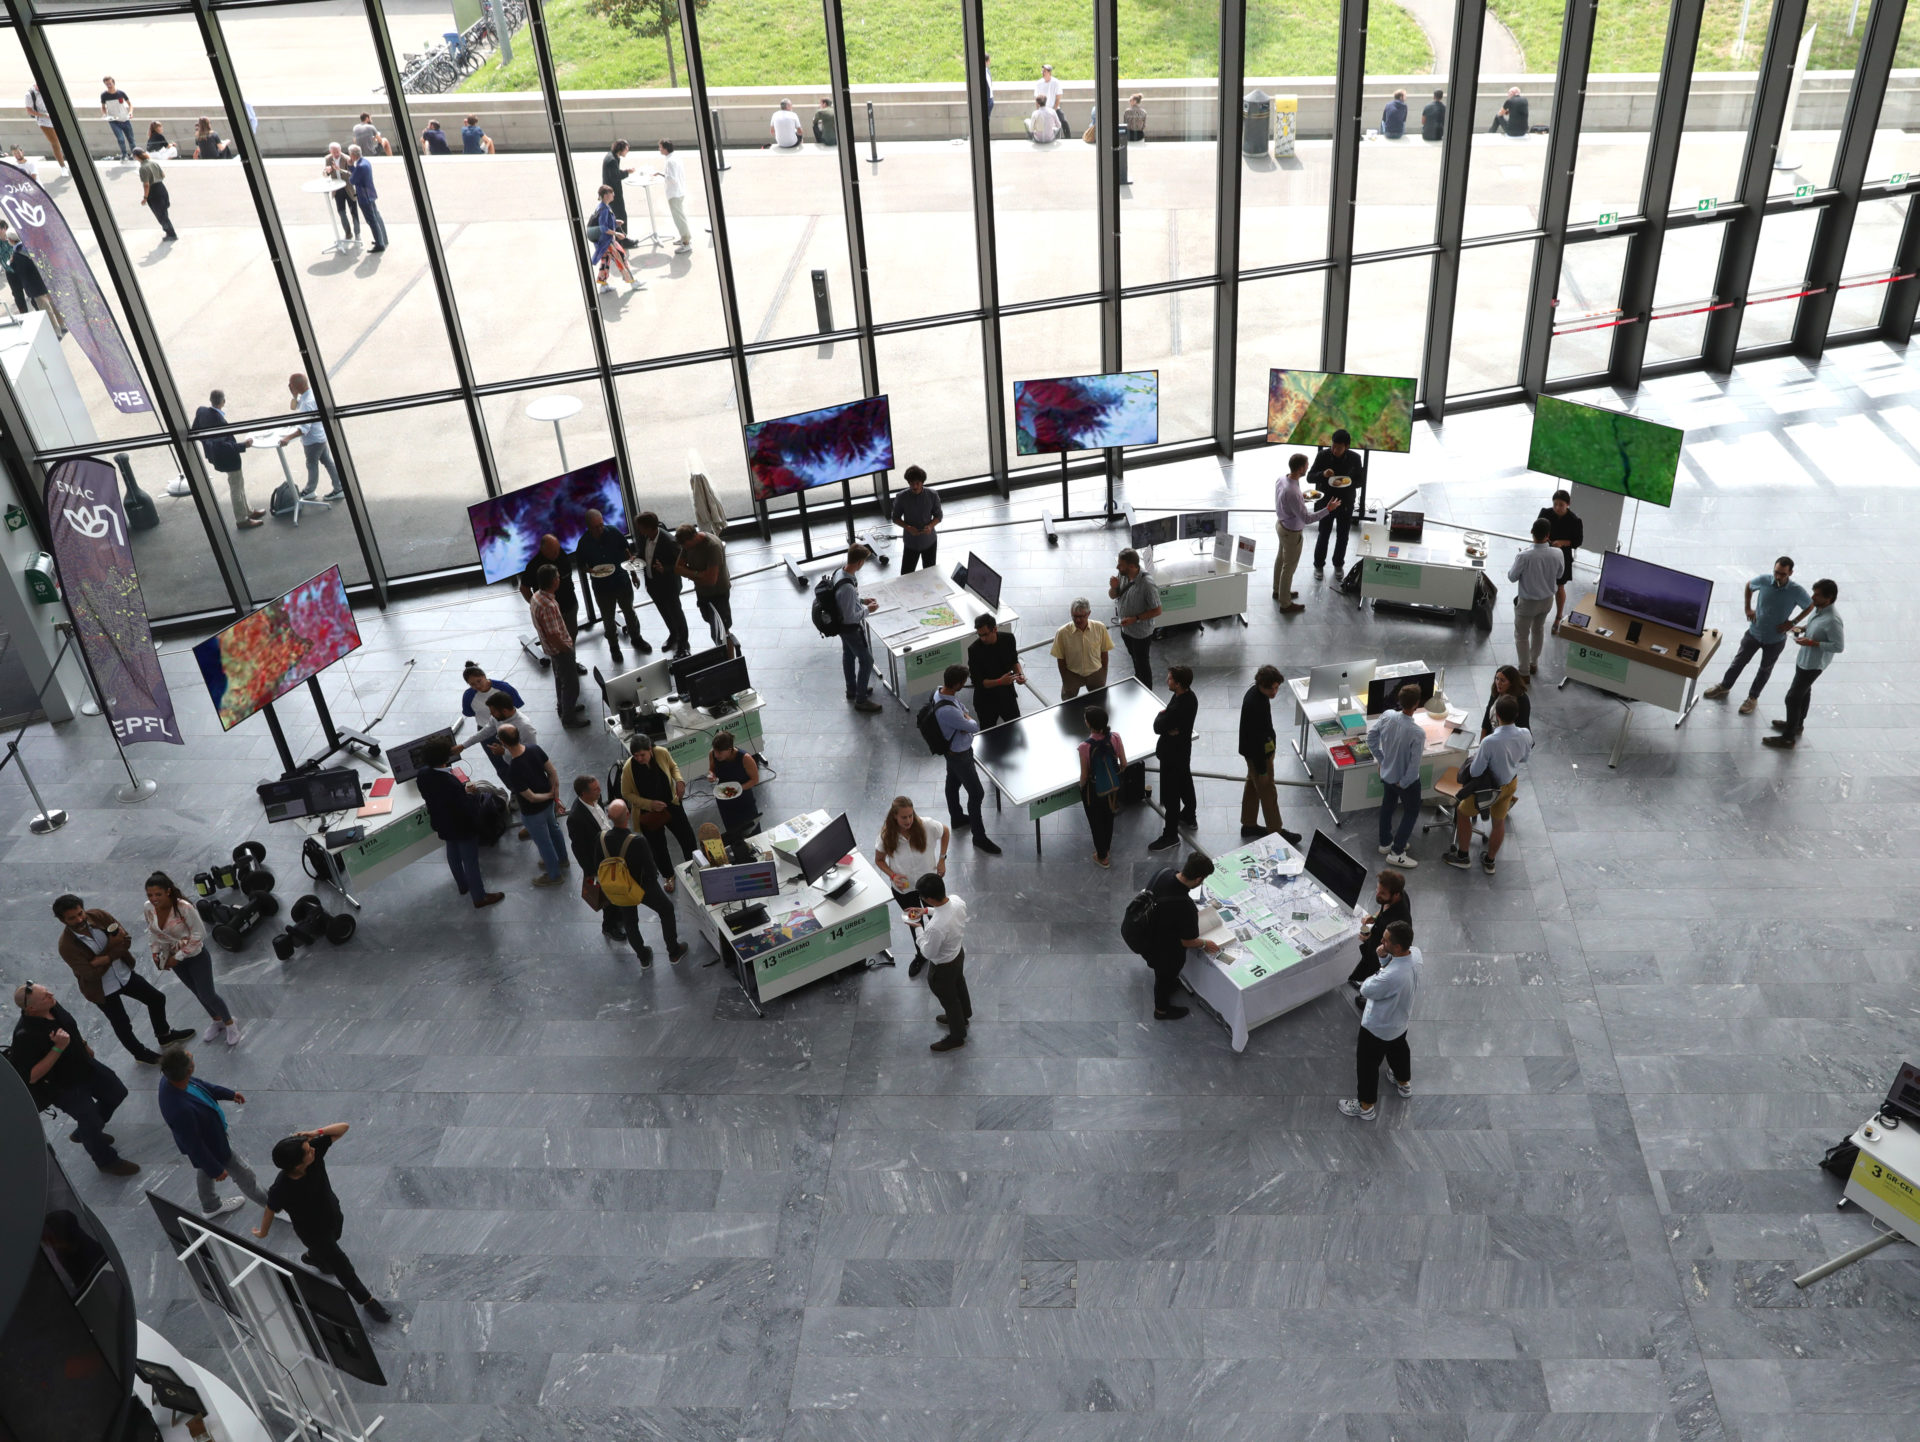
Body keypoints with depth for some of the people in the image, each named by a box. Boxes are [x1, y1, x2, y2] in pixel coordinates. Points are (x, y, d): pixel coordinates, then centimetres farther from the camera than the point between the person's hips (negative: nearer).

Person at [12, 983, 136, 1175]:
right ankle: (106, 1161, 32)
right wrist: (58, 1049, -39)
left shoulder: (52, 1006, -15)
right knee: (92, 1120, 3)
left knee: (117, 1093, 22)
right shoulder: (25, 1035, -37)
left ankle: (84, 1132, 47)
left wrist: (84, 1045, 18)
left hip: (85, 1065, 8)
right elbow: (31, 1077, -33)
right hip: (63, 1087, -8)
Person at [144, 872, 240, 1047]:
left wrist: (178, 957, -21)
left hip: (196, 955, -5)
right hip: (174, 956, 5)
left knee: (207, 994, 0)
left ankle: (229, 1023, 27)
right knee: (197, 992, 21)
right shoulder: (148, 909, -16)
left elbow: (198, 934, -23)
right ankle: (216, 1020, 45)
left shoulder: (184, 908, -32)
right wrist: (155, 952, -9)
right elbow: (152, 931, 4)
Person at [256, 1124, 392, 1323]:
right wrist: (262, 1232, 3)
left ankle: (311, 1257, 71)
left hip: (333, 1215, 5)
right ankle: (367, 1301, 36)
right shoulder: (280, 1190, -39)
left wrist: (317, 1133, -45)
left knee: (327, 1247, 36)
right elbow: (270, 1210, -18)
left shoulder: (315, 1149, -32)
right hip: (313, 1231, -5)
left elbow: (343, 1127, -29)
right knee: (341, 1267, 13)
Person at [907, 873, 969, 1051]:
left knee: (949, 1000, 20)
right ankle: (963, 1016, 63)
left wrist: (919, 929, -13)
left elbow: (928, 953, -25)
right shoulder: (956, 900, -23)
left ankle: (957, 1038, 45)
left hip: (943, 967, -7)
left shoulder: (935, 927, -45)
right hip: (959, 952, 7)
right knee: (959, 986, 34)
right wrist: (927, 911, -2)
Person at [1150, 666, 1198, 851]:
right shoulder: (1189, 696, -6)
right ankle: (1189, 817, 50)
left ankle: (1171, 836, 17)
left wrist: (1160, 714, -8)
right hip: (1183, 749, 10)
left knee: (1170, 794, 4)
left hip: (1173, 754, -10)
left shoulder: (1178, 708, -36)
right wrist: (1170, 729, -17)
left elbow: (1158, 727, -27)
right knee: (1184, 783, 28)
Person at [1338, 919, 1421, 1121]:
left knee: (1367, 1064, 18)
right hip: (1401, 1021, 7)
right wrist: (1385, 956, -19)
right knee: (1398, 1049, 35)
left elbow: (1365, 990, -26)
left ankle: (1366, 1107, 40)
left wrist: (1378, 970, -11)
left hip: (1378, 1028, -7)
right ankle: (1404, 1083, 62)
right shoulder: (1415, 953, -23)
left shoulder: (1390, 977, -46)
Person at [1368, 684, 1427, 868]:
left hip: (1386, 774, 6)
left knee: (1387, 806, 25)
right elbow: (1414, 764, -28)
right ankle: (1396, 852, 19)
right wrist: (1403, 783, -12)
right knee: (1411, 812, 16)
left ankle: (1385, 843, 43)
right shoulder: (1417, 733, -33)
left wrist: (1381, 759, 9)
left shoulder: (1387, 716, -18)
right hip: (1406, 779, -6)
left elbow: (1371, 737, -3)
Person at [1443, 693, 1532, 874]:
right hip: (1511, 784, 5)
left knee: (1462, 812, 20)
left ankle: (1462, 856, 34)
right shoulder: (1525, 736, -21)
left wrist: (1475, 755, -8)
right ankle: (1489, 861, 42)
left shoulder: (1489, 742, -39)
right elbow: (1525, 757, 2)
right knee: (1499, 822, 25)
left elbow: (1475, 771, -27)